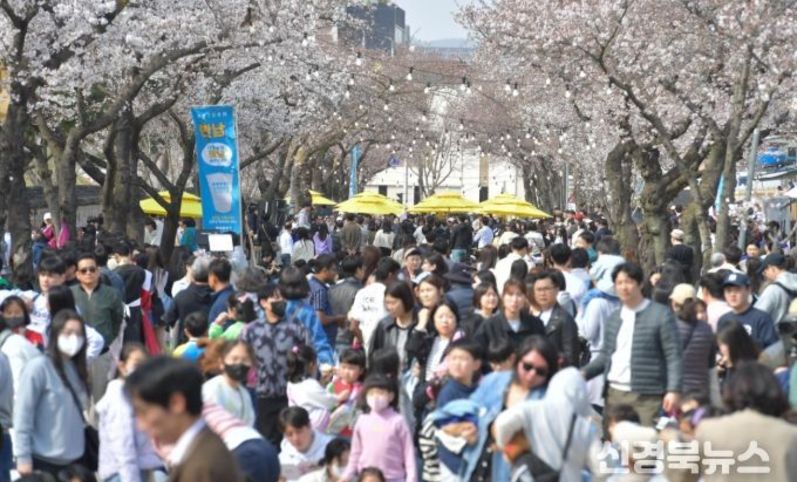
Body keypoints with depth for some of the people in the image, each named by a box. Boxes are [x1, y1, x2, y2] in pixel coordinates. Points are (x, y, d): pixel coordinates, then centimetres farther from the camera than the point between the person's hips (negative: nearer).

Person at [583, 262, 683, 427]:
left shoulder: (660, 315, -3)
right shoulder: (614, 319, 16)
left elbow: (673, 356, -6)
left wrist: (673, 391, -15)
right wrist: (584, 373, 6)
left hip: (645, 398, -6)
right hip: (614, 394, 6)